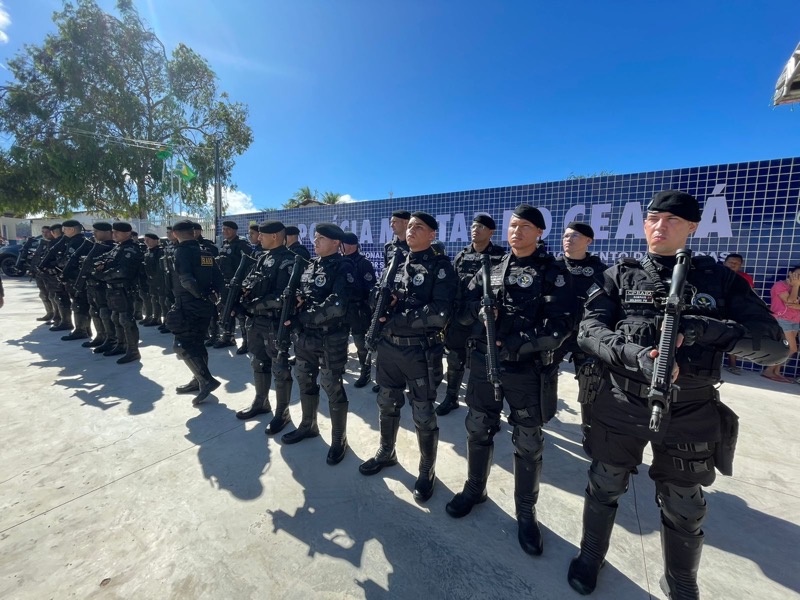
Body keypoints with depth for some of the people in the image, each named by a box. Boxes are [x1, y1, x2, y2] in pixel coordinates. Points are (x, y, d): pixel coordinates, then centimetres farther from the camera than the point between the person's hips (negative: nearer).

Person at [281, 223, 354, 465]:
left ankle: (339, 439, 21)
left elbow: (336, 306, -24)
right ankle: (308, 425, 41)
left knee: (332, 387, 2)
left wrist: (302, 317, -17)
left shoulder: (343, 267, -13)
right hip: (305, 335, 8)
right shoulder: (310, 265, 12)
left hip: (331, 338, -8)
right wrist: (294, 300, -6)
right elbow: (300, 294, 19)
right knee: (305, 380, 19)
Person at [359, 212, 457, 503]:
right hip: (388, 346, 6)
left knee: (423, 414, 8)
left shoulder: (440, 267, -9)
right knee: (387, 404, 21)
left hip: (421, 351, -6)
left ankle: (427, 470, 31)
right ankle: (386, 452, 45)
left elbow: (441, 313, -20)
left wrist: (397, 318, -17)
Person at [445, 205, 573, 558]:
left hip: (528, 370, -3)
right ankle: (475, 489, 42)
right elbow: (464, 310, 5)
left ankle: (526, 512, 34)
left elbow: (560, 326, -14)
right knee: (478, 430, 18)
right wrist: (478, 308, -17)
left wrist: (516, 344, -23)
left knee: (528, 444, 11)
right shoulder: (491, 267, 7)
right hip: (483, 363, 4)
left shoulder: (552, 273, -5)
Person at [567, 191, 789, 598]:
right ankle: (590, 556, 43)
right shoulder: (620, 276, -2)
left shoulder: (718, 279, 1)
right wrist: (634, 354, -30)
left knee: (683, 510, 19)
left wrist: (708, 329, -24)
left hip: (690, 415, 1)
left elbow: (774, 344, -5)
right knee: (603, 489, 16)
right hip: (620, 408, -1)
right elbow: (589, 331, -12)